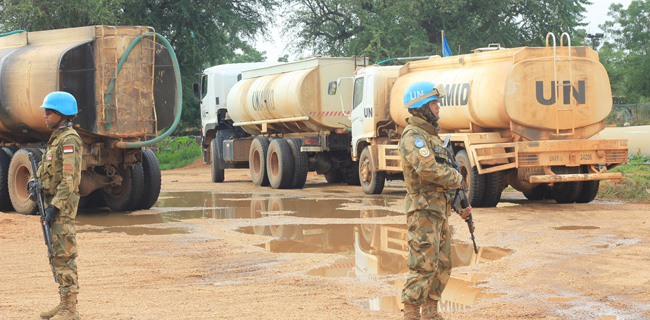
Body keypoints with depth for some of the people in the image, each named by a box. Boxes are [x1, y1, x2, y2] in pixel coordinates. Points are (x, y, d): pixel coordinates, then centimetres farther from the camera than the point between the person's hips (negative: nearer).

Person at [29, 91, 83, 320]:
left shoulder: (69, 140, -15)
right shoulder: (56, 138, 16)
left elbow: (70, 178, -21)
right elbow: (46, 168, 22)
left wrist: (54, 207, -23)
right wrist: (35, 183, 1)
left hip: (63, 204, -10)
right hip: (53, 200, 10)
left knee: (65, 255, -9)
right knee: (56, 254, 13)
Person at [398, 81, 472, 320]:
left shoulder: (431, 135, 19)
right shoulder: (413, 136, -14)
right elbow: (428, 170, -26)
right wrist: (456, 178, -10)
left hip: (440, 210, 10)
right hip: (424, 211, -10)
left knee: (442, 266, 12)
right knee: (424, 266, -9)